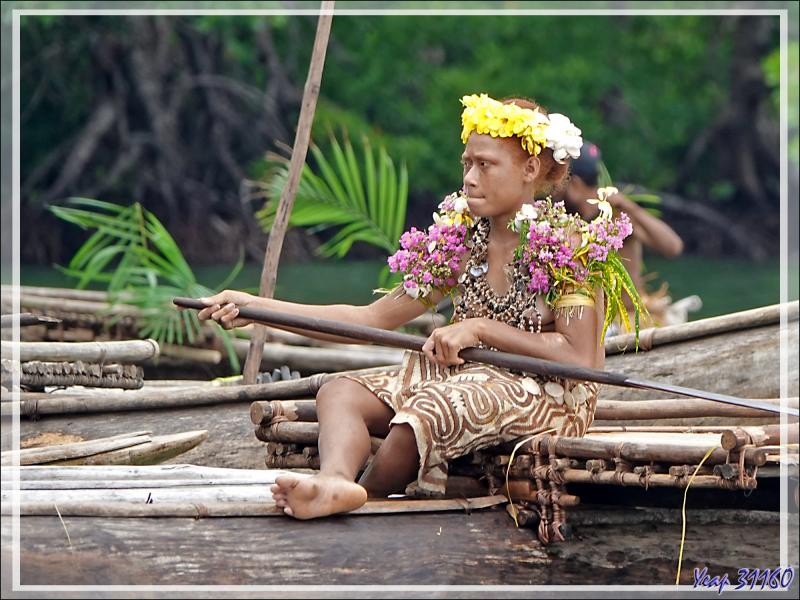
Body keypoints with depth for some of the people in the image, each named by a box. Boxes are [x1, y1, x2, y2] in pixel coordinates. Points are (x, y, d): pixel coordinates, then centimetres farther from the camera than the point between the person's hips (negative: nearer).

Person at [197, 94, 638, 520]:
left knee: (427, 408, -36)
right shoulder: (460, 239, 8)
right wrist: (258, 308, -2)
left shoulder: (565, 243, -9)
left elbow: (582, 359, -17)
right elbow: (373, 319, 5)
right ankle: (335, 480, -47)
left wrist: (481, 329, -16)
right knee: (340, 393, -15)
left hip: (547, 393, -7)